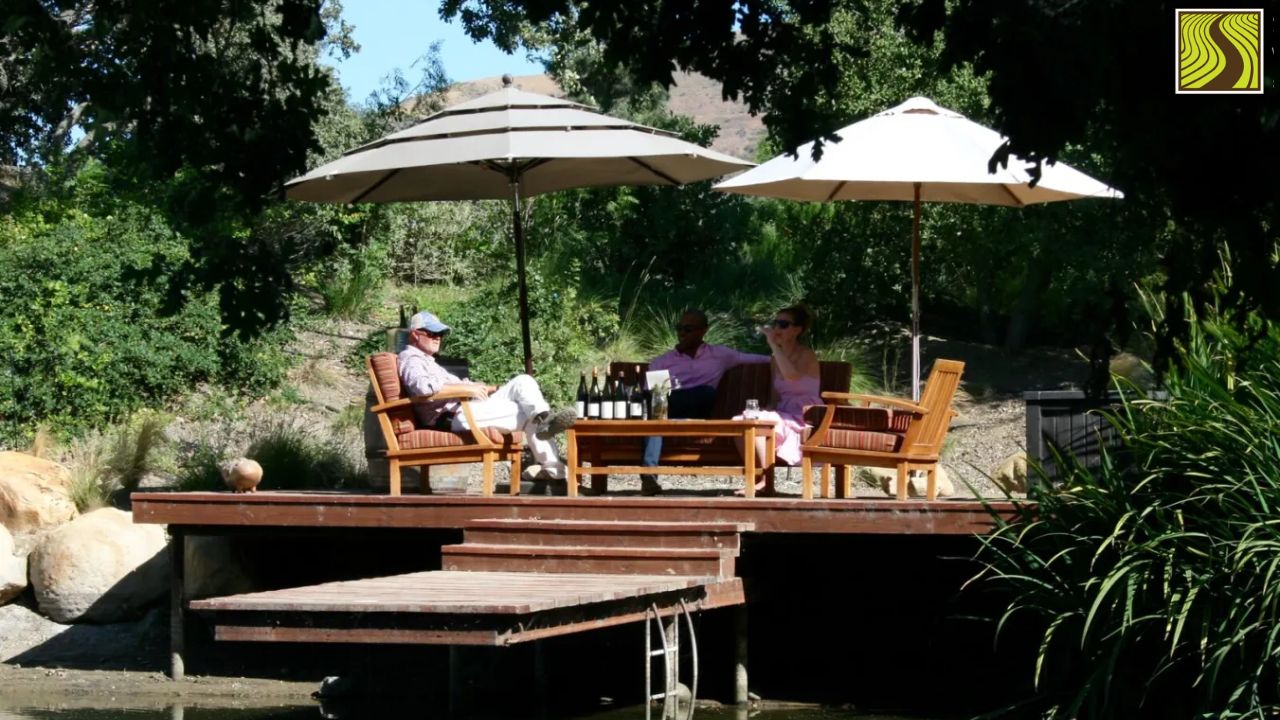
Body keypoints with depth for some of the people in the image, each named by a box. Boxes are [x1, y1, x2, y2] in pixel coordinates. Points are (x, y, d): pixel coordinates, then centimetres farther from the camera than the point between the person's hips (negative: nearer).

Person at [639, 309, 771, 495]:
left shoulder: (719, 355, 25)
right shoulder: (661, 362, 22)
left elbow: (752, 358, 24)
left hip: (694, 417, 1)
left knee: (708, 392, -33)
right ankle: (649, 472, -53)